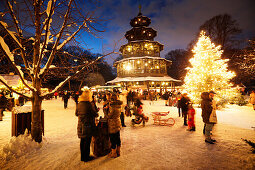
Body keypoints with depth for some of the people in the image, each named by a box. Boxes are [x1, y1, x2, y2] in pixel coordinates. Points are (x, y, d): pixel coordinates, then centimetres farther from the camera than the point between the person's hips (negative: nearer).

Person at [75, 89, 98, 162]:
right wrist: (96, 113, 8)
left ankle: (82, 156, 33)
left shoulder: (79, 104, 1)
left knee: (82, 141, 18)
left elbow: (76, 113, 14)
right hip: (88, 126, -7)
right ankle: (86, 157, 20)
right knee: (87, 141, 7)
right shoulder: (89, 104, -19)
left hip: (80, 126, 7)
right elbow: (95, 114, -13)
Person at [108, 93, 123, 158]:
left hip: (113, 125, -8)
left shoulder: (112, 106, -22)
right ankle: (118, 152, 32)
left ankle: (113, 154, 20)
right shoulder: (119, 105, 1)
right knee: (118, 138, 18)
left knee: (113, 139, 7)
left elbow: (109, 116, -17)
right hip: (118, 123, 8)